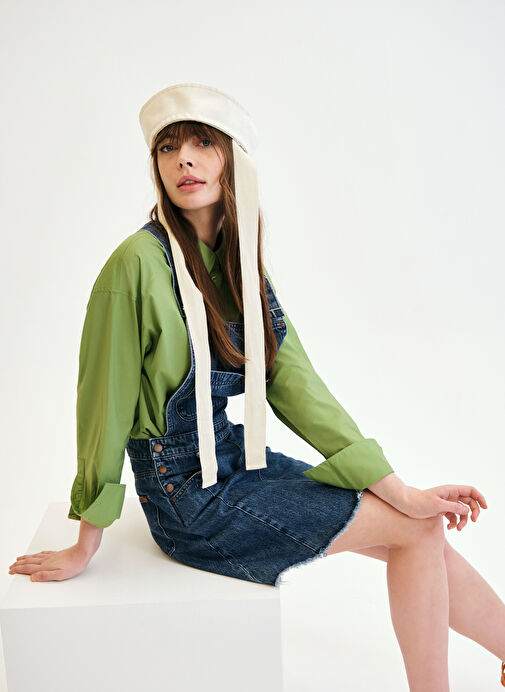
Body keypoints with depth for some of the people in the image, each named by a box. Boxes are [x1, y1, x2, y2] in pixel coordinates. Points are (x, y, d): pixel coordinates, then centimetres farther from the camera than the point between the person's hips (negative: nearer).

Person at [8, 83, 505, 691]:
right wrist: (85, 547, -8)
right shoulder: (140, 262, -20)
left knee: (421, 528, 4)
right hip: (188, 495, -6)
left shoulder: (240, 263, 2)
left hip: (240, 460, 6)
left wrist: (398, 491, -7)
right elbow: (105, 402, -15)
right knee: (418, 530, -5)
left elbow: (294, 384, -2)